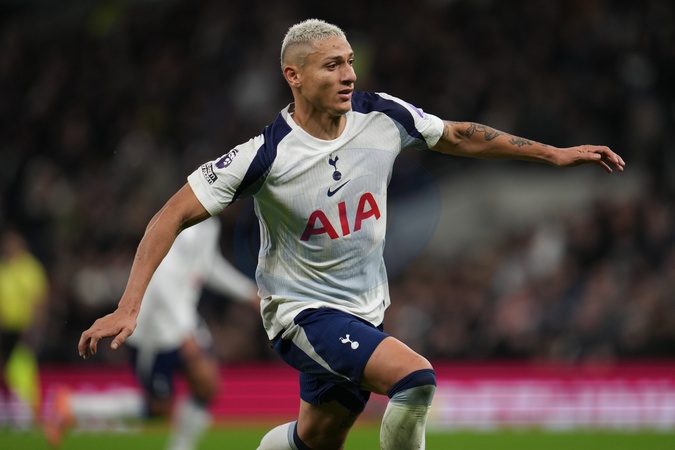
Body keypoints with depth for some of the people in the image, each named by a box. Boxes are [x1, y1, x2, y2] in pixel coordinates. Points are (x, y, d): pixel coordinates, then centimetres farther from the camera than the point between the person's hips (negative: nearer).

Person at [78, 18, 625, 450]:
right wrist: (128, 308, -27)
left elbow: (461, 136, 11)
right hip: (303, 312, -6)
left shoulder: (384, 117, -7)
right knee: (415, 376, -26)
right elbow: (174, 216, -19)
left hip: (365, 312, 7)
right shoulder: (267, 155, -22)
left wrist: (555, 154, 13)